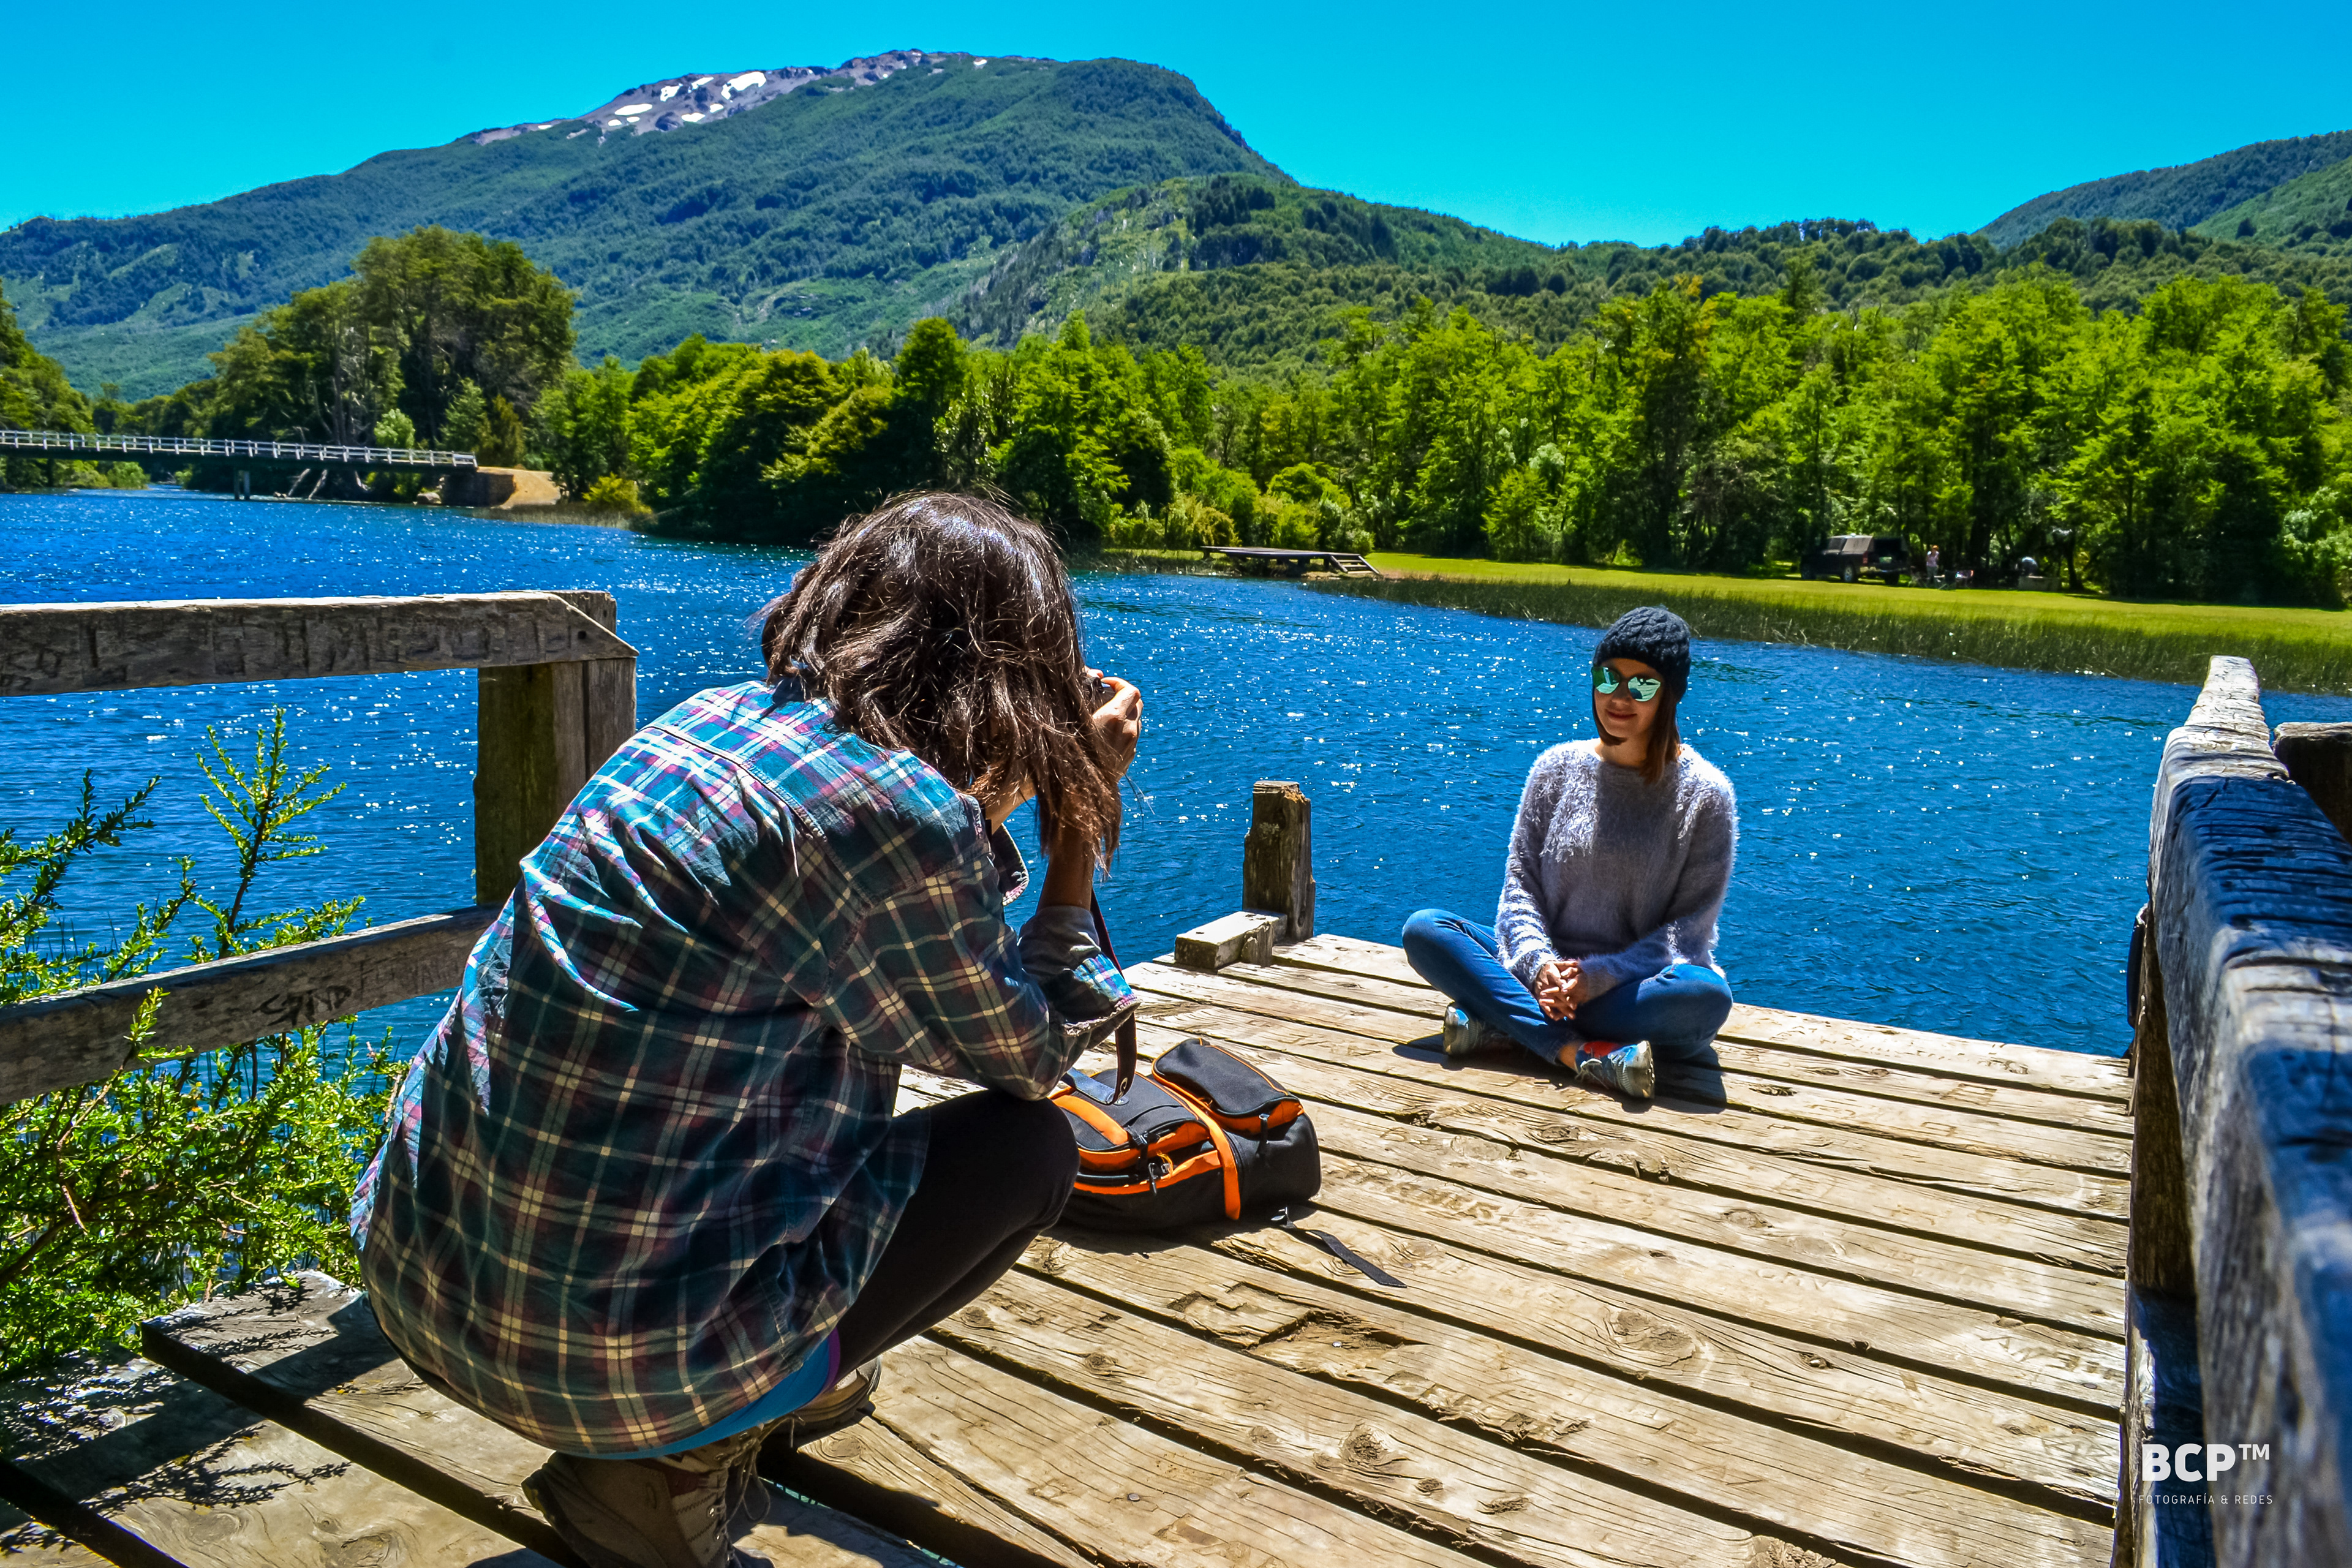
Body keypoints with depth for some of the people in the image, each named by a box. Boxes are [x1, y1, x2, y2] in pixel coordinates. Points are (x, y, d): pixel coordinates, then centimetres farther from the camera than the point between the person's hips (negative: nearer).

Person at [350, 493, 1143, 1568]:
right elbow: (1028, 1057, -1)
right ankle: (683, 1462, 3)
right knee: (1031, 1147, 8)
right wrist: (1079, 822, 4)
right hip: (603, 1345, -8)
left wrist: (991, 813, 22)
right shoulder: (900, 812, -20)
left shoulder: (713, 718, 3)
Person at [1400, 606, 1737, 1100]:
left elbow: (1691, 928, -7)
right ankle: (1584, 1052, -31)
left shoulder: (1704, 794, -4)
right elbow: (1520, 884, 4)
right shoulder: (1557, 768, 4)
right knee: (1424, 930, -17)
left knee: (1705, 996, -36)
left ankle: (1502, 1024, -27)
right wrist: (1538, 963, -16)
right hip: (1543, 972, 3)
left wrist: (1596, 976, -19)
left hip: (1640, 988, -2)